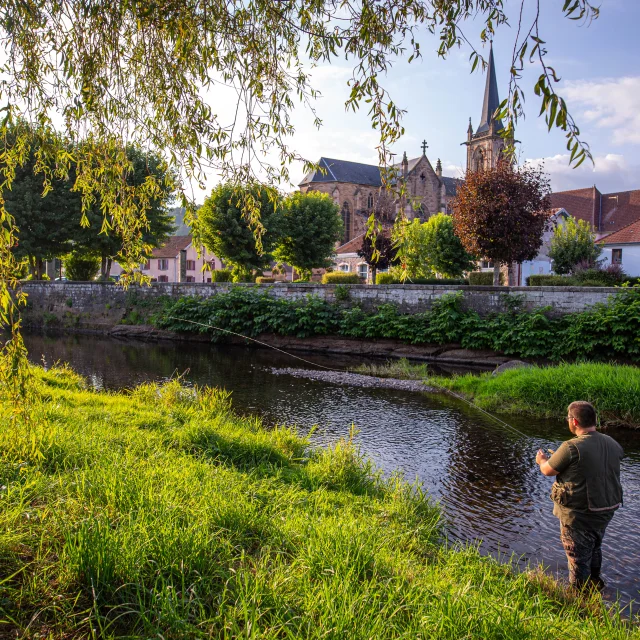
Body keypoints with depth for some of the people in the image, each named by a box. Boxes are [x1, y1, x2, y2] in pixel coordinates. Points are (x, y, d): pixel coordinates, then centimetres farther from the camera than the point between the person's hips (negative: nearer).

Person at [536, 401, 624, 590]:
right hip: (606, 510, 7)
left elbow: (548, 470, -14)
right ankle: (595, 583, 48)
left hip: (579, 514, -7)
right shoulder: (613, 444, -6)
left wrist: (542, 460, 9)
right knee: (594, 548, 29)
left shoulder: (572, 448, -27)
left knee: (578, 556, 12)